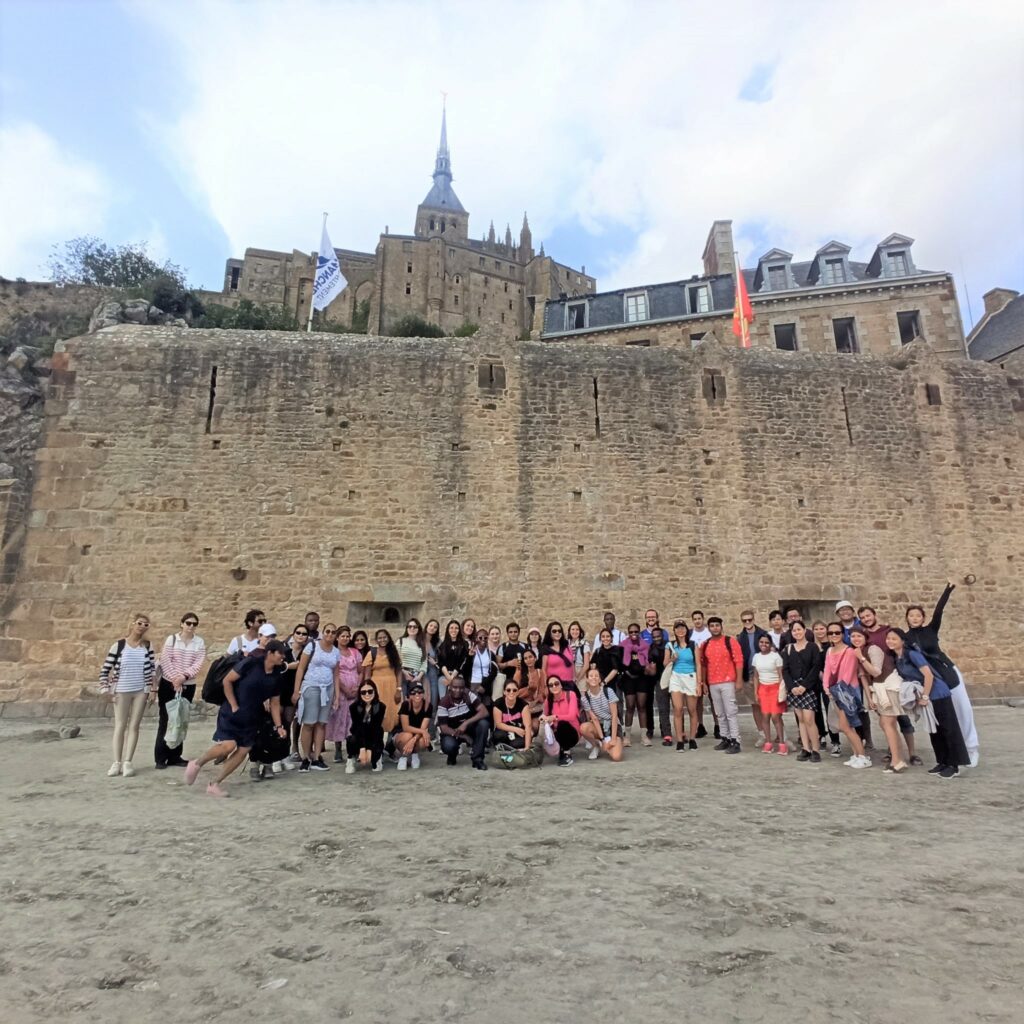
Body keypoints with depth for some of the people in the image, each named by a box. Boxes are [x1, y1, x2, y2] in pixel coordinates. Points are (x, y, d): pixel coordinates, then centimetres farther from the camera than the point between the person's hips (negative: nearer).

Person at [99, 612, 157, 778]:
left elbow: (152, 669, 4)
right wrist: (105, 689, -8)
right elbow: (105, 668, -2)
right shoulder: (118, 645, -6)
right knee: (120, 726, 4)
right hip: (121, 691, -2)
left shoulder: (148, 646, 2)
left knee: (134, 726, 4)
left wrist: (152, 689, -1)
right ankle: (117, 762, 14)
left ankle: (127, 762, 10)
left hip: (141, 691, 2)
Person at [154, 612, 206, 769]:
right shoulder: (171, 639, -2)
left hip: (188, 686, 2)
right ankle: (160, 758, 9)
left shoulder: (199, 642, 1)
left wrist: (184, 676, -21)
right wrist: (174, 678, -18)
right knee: (165, 720, 1)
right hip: (168, 684, -2)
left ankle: (175, 756, 16)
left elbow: (198, 663, -7)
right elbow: (165, 660, -10)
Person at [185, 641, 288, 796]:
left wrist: (278, 726, 1)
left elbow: (274, 704, 8)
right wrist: (234, 706, -13)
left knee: (243, 751, 0)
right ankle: (197, 763, 8)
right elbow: (227, 680, -12)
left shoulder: (276, 678, 2)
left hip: (251, 719, 6)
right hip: (231, 713, -6)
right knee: (229, 745, -19)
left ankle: (214, 784, 14)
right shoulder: (251, 663, -16)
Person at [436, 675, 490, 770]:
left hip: (469, 728, 2)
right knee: (448, 745, -35)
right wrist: (463, 736, -30)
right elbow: (443, 727, -20)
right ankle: (452, 755, 5)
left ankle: (477, 758, -15)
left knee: (483, 723, -28)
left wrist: (466, 723, -36)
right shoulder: (444, 703, -19)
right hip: (452, 732, -2)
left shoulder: (469, 695, -16)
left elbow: (484, 712, -25)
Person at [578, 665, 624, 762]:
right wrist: (603, 739, -17)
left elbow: (614, 716, -14)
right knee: (583, 728, -33)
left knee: (616, 757, -26)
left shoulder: (608, 691, -14)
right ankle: (596, 746, -1)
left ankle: (607, 746, 11)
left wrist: (613, 738, -18)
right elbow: (594, 719, -11)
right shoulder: (584, 697, -11)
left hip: (612, 726, -2)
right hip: (598, 726, 2)